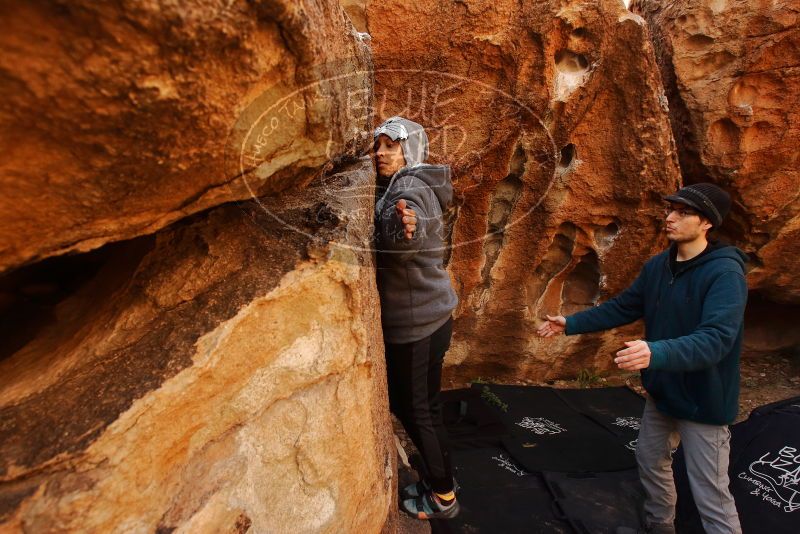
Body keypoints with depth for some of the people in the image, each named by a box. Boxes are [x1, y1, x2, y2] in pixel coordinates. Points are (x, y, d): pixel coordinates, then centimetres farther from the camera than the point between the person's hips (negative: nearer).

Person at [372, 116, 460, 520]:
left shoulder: (409, 188, -18)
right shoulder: (414, 187, 11)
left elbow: (398, 245, -41)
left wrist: (404, 227, -61)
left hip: (415, 321, -9)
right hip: (432, 315, 9)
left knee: (412, 407, 6)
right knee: (424, 404, 20)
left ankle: (442, 496, 25)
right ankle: (440, 479, 38)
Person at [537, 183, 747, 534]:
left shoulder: (725, 273, -24)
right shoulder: (657, 266, -1)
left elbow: (716, 339, -36)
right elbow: (622, 308, 7)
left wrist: (656, 353, -52)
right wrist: (571, 324, 3)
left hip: (703, 401, -8)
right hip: (661, 391, 8)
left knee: (710, 495, 3)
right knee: (650, 460, 24)